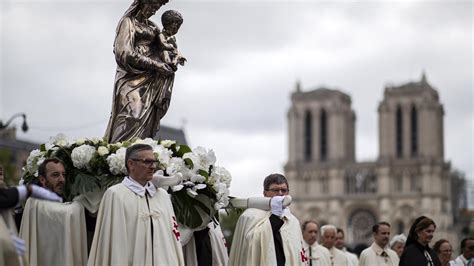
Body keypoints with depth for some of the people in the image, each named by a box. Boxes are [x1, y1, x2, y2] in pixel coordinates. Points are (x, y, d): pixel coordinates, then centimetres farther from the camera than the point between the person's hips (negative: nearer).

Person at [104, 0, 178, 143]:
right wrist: (156, 64, -14)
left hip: (148, 80, 7)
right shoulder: (127, 22, -2)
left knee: (148, 121, -3)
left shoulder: (150, 26, 19)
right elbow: (127, 54, -12)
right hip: (132, 79, -7)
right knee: (131, 120, -17)